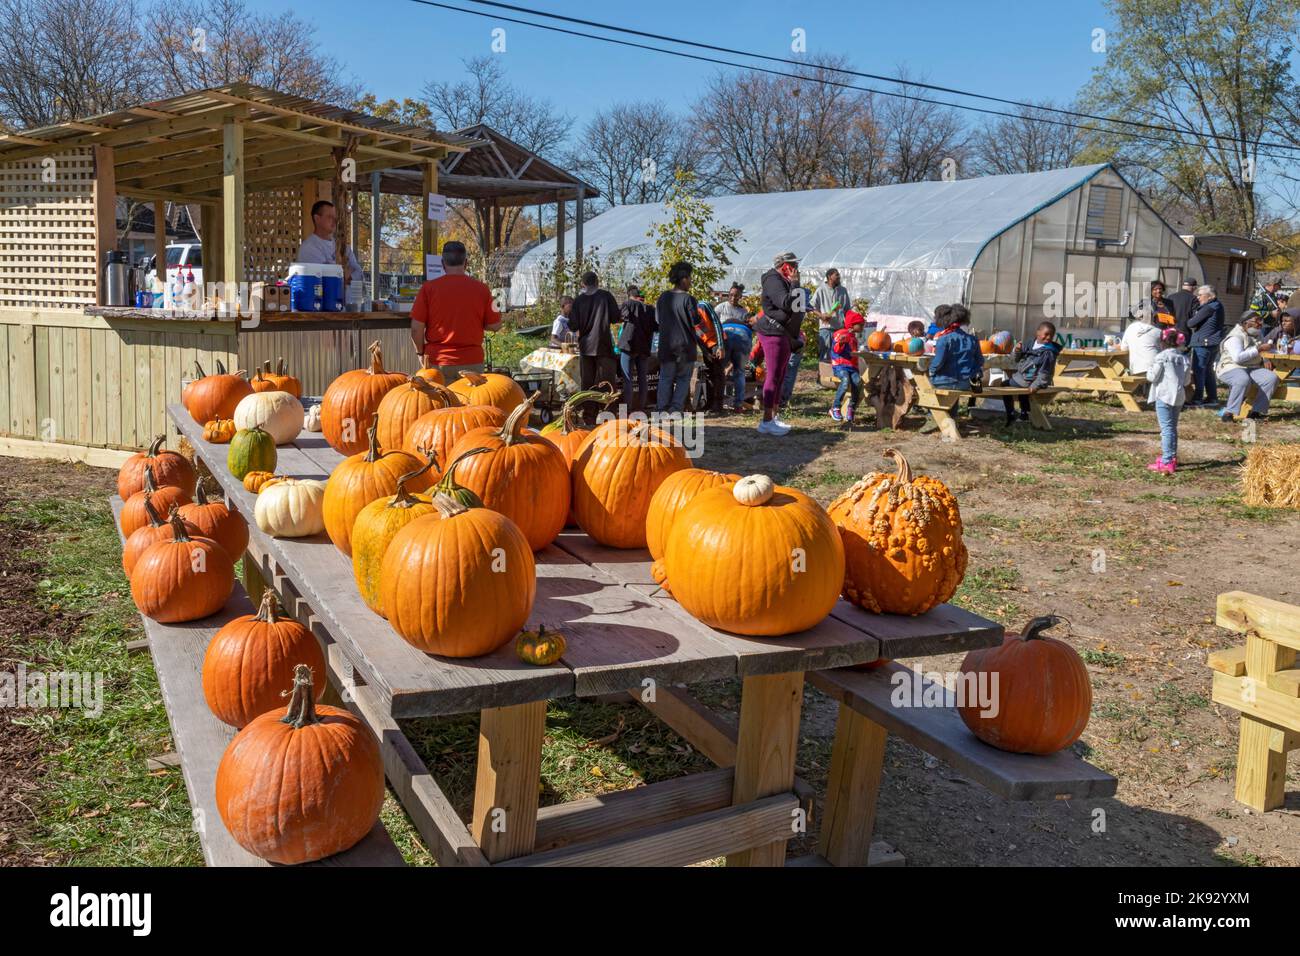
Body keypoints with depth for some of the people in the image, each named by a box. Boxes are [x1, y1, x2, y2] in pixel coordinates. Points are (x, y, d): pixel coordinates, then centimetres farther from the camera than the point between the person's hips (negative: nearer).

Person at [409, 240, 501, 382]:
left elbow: (416, 328, -5)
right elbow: (495, 325, 4)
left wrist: (421, 352, 11)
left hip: (438, 362, 0)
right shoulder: (481, 288, -2)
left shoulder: (428, 288, -4)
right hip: (472, 362, 1)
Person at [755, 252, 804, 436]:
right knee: (774, 375, -11)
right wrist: (794, 284, -18)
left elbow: (793, 307, 25)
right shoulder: (773, 281, -14)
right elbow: (786, 303, -28)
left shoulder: (784, 281, 20)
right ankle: (766, 421, -10)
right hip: (774, 333, -11)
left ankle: (774, 416, 20)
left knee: (780, 376, 13)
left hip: (784, 334, 11)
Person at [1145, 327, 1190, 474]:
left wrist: (1150, 369, 8)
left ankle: (1167, 462, -13)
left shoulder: (1161, 357, -10)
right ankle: (1172, 457, 30)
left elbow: (1152, 377, -10)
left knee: (1166, 428, -9)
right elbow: (1186, 381, 11)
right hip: (1179, 396, 7)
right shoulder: (1184, 358, 9)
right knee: (1173, 427, 19)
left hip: (1164, 395, -7)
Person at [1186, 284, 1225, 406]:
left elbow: (1191, 323, -16)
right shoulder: (1217, 306, 15)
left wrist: (1189, 321, 5)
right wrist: (1193, 321, -1)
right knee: (1208, 370, 16)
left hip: (1204, 343, -10)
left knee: (1198, 371, -5)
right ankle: (1212, 397, 20)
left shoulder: (1208, 308, -17)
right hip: (1214, 342, 10)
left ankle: (1197, 399, -5)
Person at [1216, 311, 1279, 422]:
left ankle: (1256, 411, -17)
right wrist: (1258, 350, -24)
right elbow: (1237, 357, -26)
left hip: (1252, 369, 8)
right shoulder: (1235, 337, -11)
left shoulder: (1258, 335, 17)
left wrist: (1265, 360, 8)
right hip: (1232, 368, -8)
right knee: (1243, 380, -41)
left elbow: (1262, 354, 32)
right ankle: (1229, 412, -32)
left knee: (1272, 378, -19)